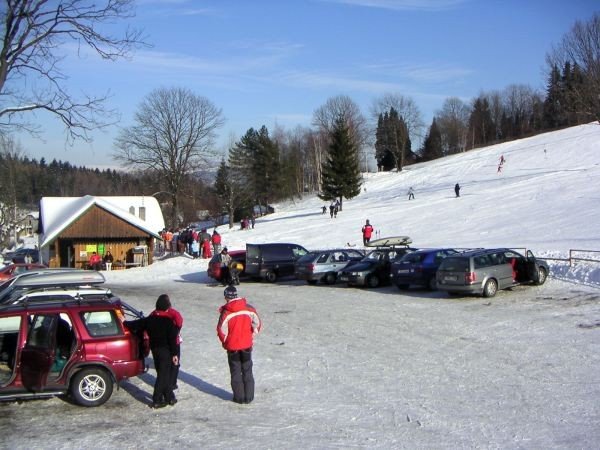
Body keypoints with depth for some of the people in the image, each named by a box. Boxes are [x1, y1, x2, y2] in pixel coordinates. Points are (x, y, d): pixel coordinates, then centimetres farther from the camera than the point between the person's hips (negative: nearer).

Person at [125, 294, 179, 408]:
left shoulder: (150, 319, 2)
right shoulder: (168, 321, -15)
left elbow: (137, 324, 13)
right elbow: (172, 339, -16)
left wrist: (124, 322, 31)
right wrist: (174, 354, -12)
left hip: (155, 350, 7)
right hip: (166, 351, -6)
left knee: (164, 374, 15)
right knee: (163, 375, -1)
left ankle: (169, 398, 22)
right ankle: (156, 401, 0)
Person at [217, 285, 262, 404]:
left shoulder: (226, 312, -15)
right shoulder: (249, 309, -5)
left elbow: (221, 331, -12)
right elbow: (257, 324, 2)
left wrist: (225, 342, 6)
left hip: (232, 347, -2)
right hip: (247, 345, 2)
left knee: (236, 372, 11)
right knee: (247, 371, 13)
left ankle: (239, 397, 14)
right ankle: (249, 396, 15)